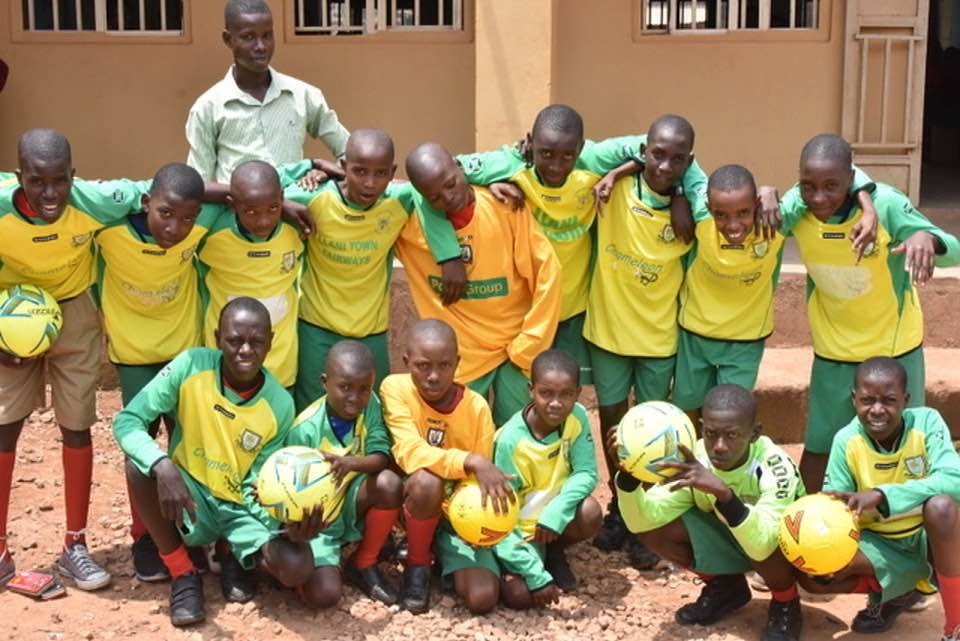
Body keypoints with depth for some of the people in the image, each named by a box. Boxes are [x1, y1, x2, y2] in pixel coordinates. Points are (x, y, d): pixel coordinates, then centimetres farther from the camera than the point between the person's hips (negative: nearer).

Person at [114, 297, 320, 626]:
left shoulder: (280, 405, -15)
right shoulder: (191, 366, -18)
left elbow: (257, 485, -10)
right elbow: (126, 421, -21)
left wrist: (288, 520, -32)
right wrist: (163, 467, -40)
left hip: (240, 506, 0)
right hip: (189, 497, 0)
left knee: (297, 569, -26)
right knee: (139, 465, -31)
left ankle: (236, 558, 12)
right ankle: (183, 574, -9)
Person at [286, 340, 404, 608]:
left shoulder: (370, 404, -9)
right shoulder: (306, 429, -22)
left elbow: (383, 457, -17)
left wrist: (354, 462, -38)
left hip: (352, 505, 4)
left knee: (389, 483, -29)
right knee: (324, 595, -24)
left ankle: (364, 565, -3)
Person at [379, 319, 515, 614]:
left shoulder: (477, 407, -10)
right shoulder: (395, 388, -15)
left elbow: (479, 477, -6)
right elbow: (410, 453, -28)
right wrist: (471, 462, -41)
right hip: (413, 504, -1)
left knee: (483, 598, -19)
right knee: (427, 480, -37)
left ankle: (443, 554, 16)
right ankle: (417, 564, -8)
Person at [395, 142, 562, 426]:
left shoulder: (503, 205, -14)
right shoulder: (410, 218, -11)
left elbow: (547, 271, -10)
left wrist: (528, 346, -7)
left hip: (515, 347, -1)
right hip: (458, 354, 1)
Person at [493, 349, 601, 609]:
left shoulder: (577, 417, -14)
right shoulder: (511, 441, -26)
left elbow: (586, 473, -16)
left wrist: (556, 512, -36)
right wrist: (537, 576, -25)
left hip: (553, 513, 3)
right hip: (517, 527, -3)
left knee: (590, 513, -29)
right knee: (519, 595, -22)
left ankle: (555, 553, 5)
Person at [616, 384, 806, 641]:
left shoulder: (774, 466, -33)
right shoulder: (693, 459, -21)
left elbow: (761, 545, -46)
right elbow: (643, 521, -24)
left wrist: (723, 492, -58)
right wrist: (628, 472, -41)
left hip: (784, 549, -4)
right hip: (728, 540, 4)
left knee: (767, 547, -39)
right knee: (656, 530, -18)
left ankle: (786, 605, -4)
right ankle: (726, 586, 8)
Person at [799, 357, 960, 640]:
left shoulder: (926, 422, -18)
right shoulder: (846, 441, -13)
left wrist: (880, 495, -42)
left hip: (930, 539, -2)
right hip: (878, 544, 3)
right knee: (812, 573, -21)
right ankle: (894, 593, 9)